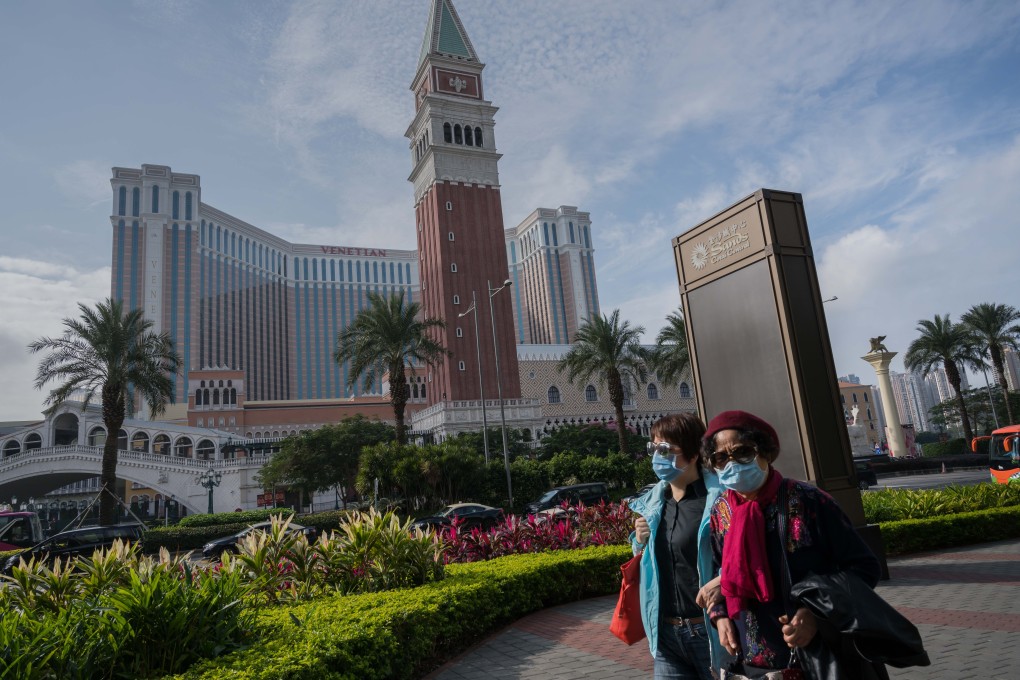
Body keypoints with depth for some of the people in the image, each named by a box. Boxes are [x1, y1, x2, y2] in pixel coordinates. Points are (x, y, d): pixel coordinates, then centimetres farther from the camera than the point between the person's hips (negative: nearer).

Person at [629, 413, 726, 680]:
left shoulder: (720, 497, -15)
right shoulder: (652, 502, 6)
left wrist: (724, 580, -27)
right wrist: (641, 542, -1)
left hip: (713, 631, -5)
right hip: (667, 634, 6)